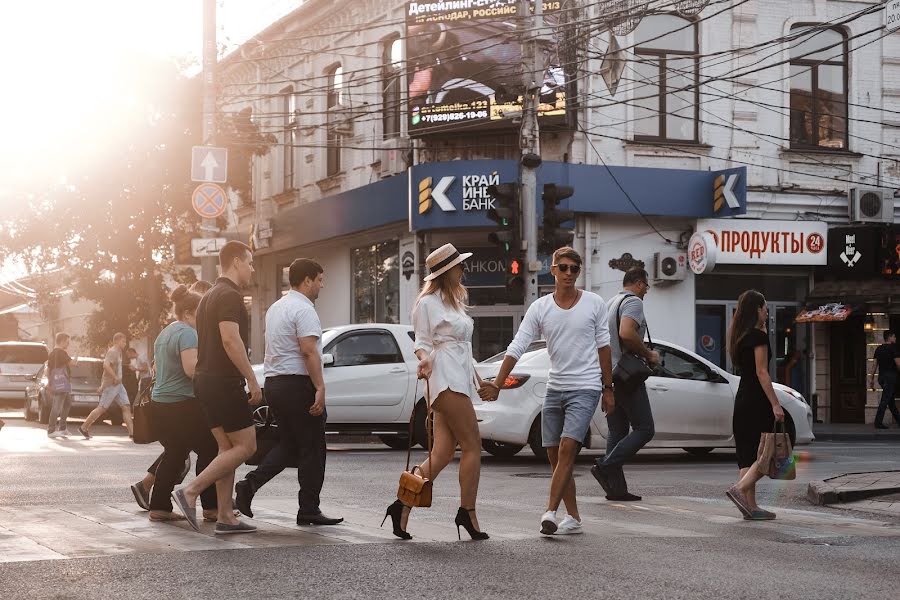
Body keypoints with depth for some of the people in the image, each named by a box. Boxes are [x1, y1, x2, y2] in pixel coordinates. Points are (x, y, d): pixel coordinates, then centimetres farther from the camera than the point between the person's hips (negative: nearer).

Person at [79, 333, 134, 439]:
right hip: (111, 385, -9)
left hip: (118, 385, 9)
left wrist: (103, 385, 23)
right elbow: (106, 365, -27)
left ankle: (132, 432, -4)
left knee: (126, 407, 0)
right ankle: (84, 428, 6)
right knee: (102, 408, -5)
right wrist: (115, 377, -23)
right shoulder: (112, 351, -11)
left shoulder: (118, 352, 18)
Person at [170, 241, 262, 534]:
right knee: (245, 446, -6)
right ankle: (190, 492, -12)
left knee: (227, 449, 10)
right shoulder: (229, 295, -12)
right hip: (224, 382, -10)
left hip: (206, 379, 10)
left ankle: (225, 517, 7)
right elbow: (230, 340, -23)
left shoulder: (209, 296, 20)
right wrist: (252, 380, -20)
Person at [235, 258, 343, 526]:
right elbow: (309, 351, -22)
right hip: (298, 384, -9)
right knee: (311, 449, 0)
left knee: (289, 445, 15)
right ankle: (309, 510, 3)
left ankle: (250, 484, -1)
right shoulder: (303, 309, -12)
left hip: (273, 382, 9)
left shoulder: (275, 308, 17)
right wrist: (320, 388, -23)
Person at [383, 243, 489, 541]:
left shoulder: (455, 300, 24)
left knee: (441, 455, 1)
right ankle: (468, 512, -3)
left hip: (460, 380, 9)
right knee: (473, 445, -9)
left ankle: (402, 507, 0)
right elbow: (422, 341, -4)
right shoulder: (428, 302, -3)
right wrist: (424, 359, -26)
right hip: (446, 379, -9)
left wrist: (478, 379, 29)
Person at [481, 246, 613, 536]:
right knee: (555, 456, 5)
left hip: (585, 388, -4)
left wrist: (608, 388, 6)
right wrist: (497, 384, -14)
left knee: (567, 449, -18)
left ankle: (550, 512, -20)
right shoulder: (540, 308, 1)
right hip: (554, 389, 4)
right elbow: (517, 347, -5)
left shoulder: (594, 304, -2)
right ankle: (573, 518, 15)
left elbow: (603, 346, 6)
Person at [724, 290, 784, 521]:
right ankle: (740, 488, -17)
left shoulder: (740, 337, 14)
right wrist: (775, 404, -18)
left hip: (742, 400, 9)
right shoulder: (758, 336, -11)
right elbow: (761, 372, -17)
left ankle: (751, 506, 5)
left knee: (748, 452, 7)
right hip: (757, 401, -9)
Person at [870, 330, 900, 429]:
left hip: (881, 376, 8)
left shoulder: (878, 349, 11)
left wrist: (871, 378, 12)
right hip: (890, 376, -8)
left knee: (891, 399, 16)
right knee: (885, 399, -9)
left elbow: (875, 364, 10)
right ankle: (878, 422, -13)